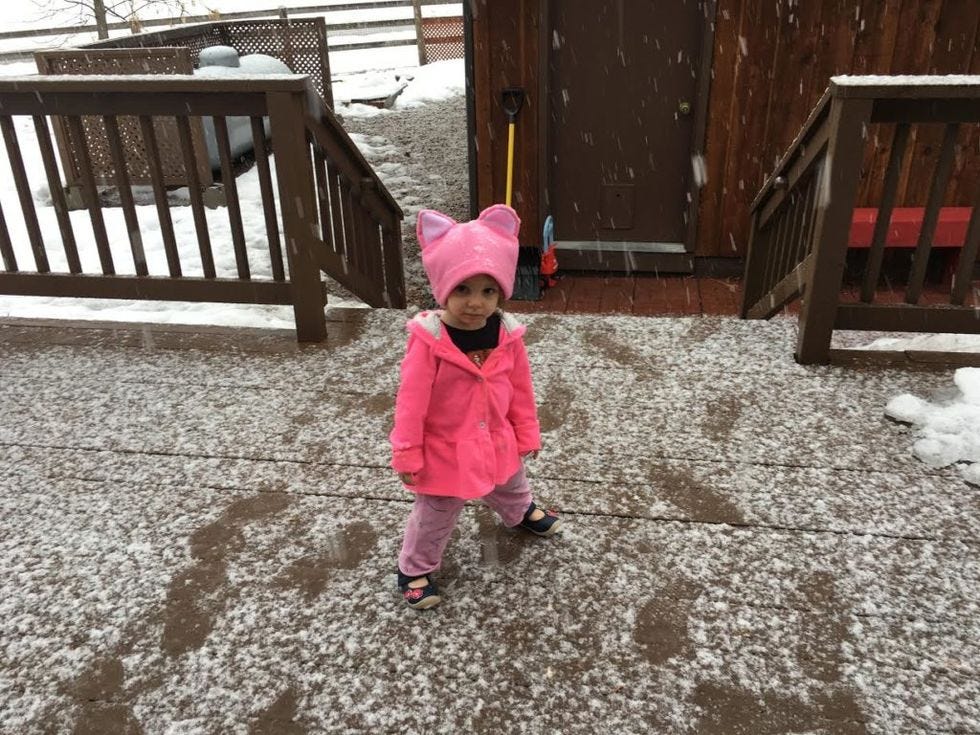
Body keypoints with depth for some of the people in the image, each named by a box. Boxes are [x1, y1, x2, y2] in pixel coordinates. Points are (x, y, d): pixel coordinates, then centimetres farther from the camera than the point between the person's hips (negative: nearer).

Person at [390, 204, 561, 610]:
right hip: (445, 449, -5)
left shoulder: (507, 334, -14)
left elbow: (520, 388, -1)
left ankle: (522, 512, 67)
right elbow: (411, 400, -22)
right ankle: (414, 569, 37)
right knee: (435, 514, 13)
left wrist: (526, 434, 7)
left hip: (496, 441, 5)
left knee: (510, 485, 34)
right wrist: (407, 453, -17)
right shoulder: (429, 340, -28)